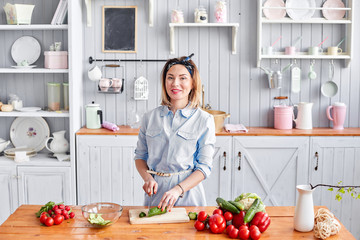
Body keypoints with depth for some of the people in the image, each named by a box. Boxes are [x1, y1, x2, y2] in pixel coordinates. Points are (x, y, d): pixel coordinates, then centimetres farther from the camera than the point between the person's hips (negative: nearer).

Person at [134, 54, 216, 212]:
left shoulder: (204, 120, -5)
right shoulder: (150, 117, 4)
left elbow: (204, 167, -7)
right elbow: (140, 156, 12)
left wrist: (178, 189, -20)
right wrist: (147, 178, -7)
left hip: (187, 196, -2)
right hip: (156, 194, 2)